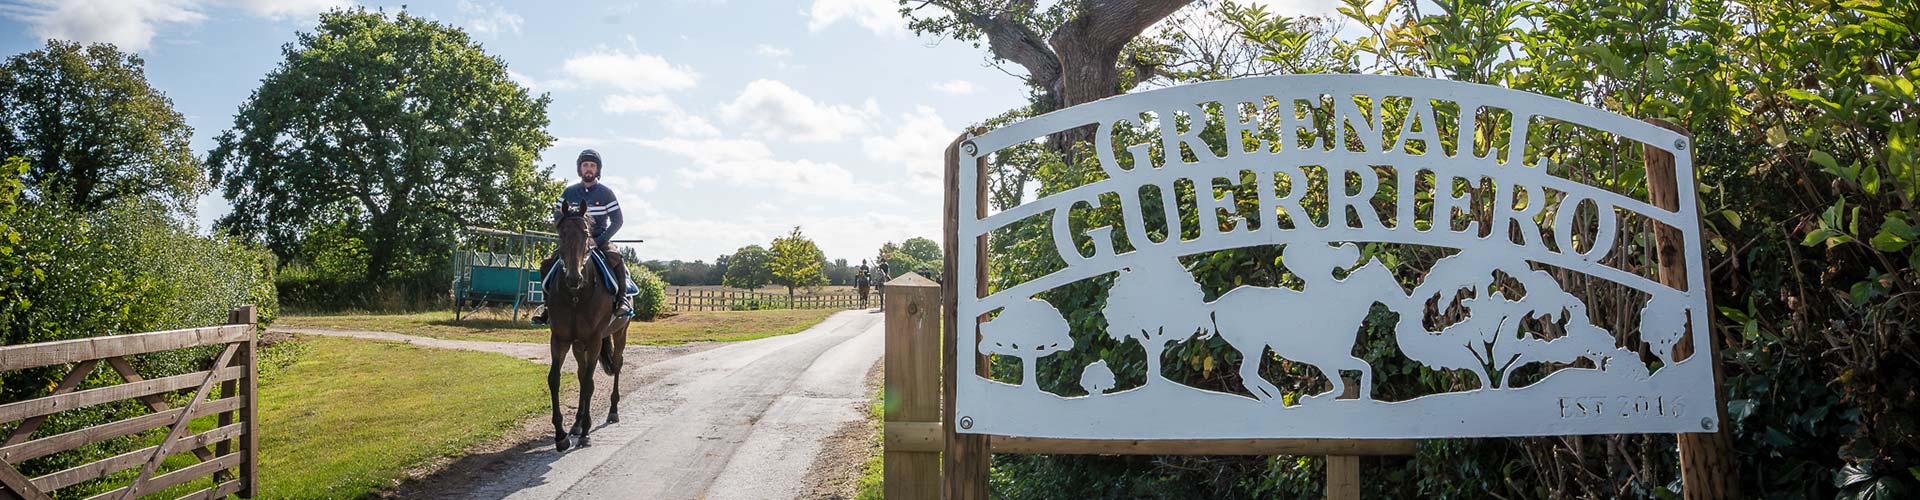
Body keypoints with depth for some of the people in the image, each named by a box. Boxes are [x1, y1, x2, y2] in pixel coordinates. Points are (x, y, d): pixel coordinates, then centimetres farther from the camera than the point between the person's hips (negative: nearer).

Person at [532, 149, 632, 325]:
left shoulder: (606, 193, 0)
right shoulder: (569, 192, 7)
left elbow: (618, 221, -4)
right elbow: (557, 218, 7)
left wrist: (599, 241, -15)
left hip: (600, 240, -3)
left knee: (617, 260, -33)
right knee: (547, 264, -16)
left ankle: (621, 300, -23)